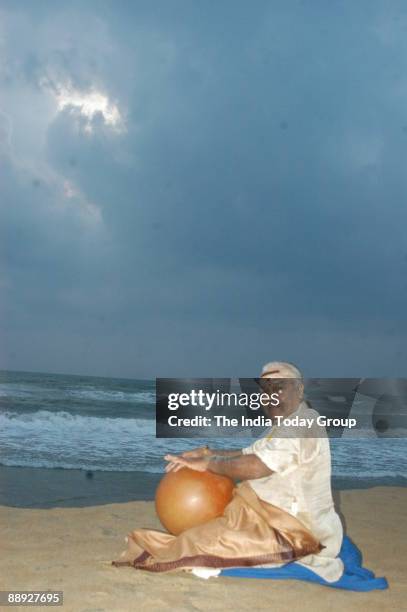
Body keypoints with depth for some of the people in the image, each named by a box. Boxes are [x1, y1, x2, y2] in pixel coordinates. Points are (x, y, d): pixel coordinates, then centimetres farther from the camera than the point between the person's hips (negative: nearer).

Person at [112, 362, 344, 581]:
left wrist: (207, 463, -14)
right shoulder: (286, 426, 15)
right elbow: (249, 454, 16)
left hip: (295, 532, -11)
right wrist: (207, 453, 2)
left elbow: (255, 466, -27)